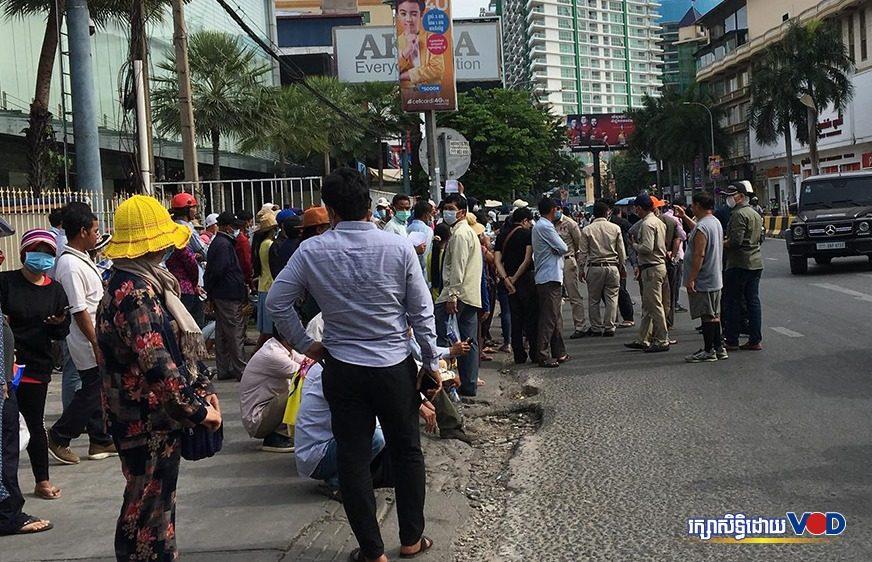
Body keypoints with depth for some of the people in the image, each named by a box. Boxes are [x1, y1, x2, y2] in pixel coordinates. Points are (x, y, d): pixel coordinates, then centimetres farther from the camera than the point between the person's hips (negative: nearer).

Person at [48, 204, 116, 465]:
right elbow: (78, 310, -24)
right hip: (88, 343, -10)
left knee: (98, 391, 15)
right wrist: (96, 344, -22)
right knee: (91, 392, 0)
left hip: (97, 338, 10)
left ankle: (100, 442, 23)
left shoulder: (81, 258, 10)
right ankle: (59, 438, 13)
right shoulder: (71, 265, -22)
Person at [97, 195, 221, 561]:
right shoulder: (135, 291, -21)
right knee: (145, 508, 0)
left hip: (157, 417, 10)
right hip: (146, 421, -10)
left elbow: (175, 347, 19)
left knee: (159, 502, 19)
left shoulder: (146, 283, 12)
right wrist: (196, 410, -19)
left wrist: (200, 387, 12)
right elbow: (156, 364, -26)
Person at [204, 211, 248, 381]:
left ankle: (224, 370, 19)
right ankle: (240, 370, -1)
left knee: (222, 333, 13)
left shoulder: (216, 242, 16)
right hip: (230, 296, -10)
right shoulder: (225, 244, -16)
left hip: (219, 295, 10)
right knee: (236, 334, -5)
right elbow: (219, 271, -22)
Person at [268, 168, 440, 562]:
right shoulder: (399, 248, -8)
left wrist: (305, 345, 8)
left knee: (353, 459, 9)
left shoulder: (312, 251, -7)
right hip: (396, 367, 0)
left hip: (343, 370, 0)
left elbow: (277, 302, -3)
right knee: (407, 452, 15)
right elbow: (421, 312, -4)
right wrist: (431, 362, 7)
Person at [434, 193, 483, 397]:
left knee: (441, 334, -11)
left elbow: (458, 267, -19)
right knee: (469, 341, 8)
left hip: (458, 294, -10)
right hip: (472, 295, 10)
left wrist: (452, 295, -23)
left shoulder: (459, 234, -10)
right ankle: (469, 384, 11)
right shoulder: (470, 232, 22)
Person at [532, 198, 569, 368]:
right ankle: (543, 356, -7)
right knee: (548, 318, -8)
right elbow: (563, 248, -14)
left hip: (552, 279, 10)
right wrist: (565, 248, 5)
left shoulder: (540, 225, 18)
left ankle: (559, 353, 20)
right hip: (550, 279, -10)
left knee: (556, 317, 14)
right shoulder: (544, 226, -14)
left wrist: (559, 249, 0)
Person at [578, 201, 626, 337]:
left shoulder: (587, 230, -2)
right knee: (611, 298, 6)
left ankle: (596, 328, 11)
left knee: (594, 300, 8)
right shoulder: (615, 228, 1)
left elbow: (583, 252, 0)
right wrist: (622, 266, 17)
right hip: (612, 267, 1)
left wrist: (582, 269, 9)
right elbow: (621, 250, 6)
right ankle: (609, 328, 5)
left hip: (594, 268, -1)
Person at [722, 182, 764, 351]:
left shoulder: (739, 214, -14)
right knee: (753, 301, 9)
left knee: (732, 302, -2)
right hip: (756, 263, 9)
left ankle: (731, 341, 0)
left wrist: (721, 245, -5)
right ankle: (755, 340, 9)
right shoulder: (756, 214, 17)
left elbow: (735, 241, -23)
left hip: (739, 264, -9)